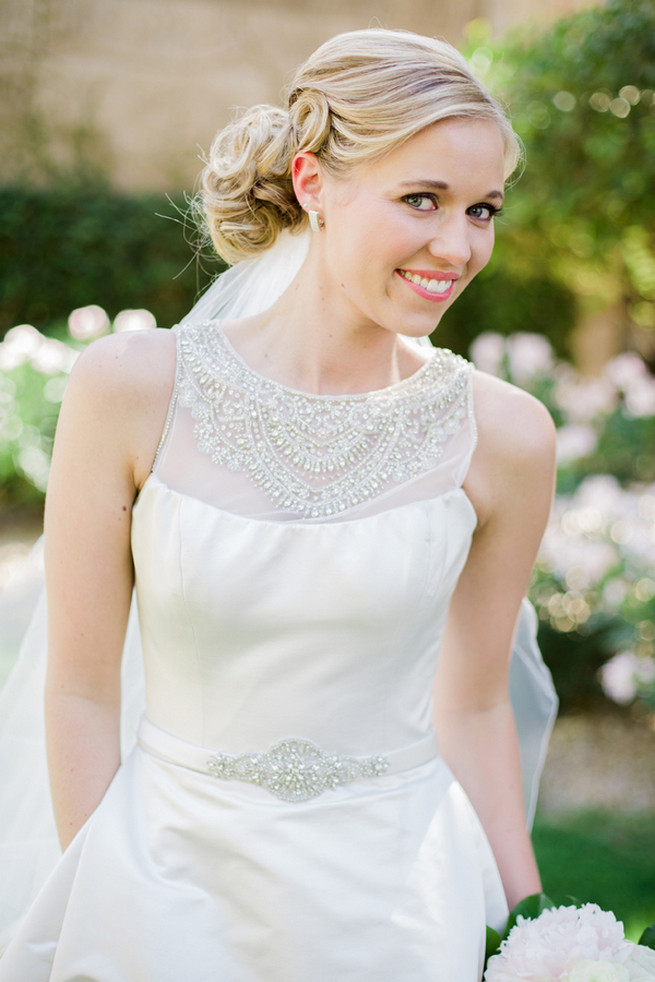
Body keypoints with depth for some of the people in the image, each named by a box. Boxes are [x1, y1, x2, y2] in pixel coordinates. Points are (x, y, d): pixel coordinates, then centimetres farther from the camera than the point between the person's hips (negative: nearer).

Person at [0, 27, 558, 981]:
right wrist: (106, 900, -6)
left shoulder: (502, 436, -7)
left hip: (394, 902, 1)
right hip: (168, 888, -1)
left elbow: (473, 706, 3)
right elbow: (81, 691, -5)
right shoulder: (132, 388, -11)